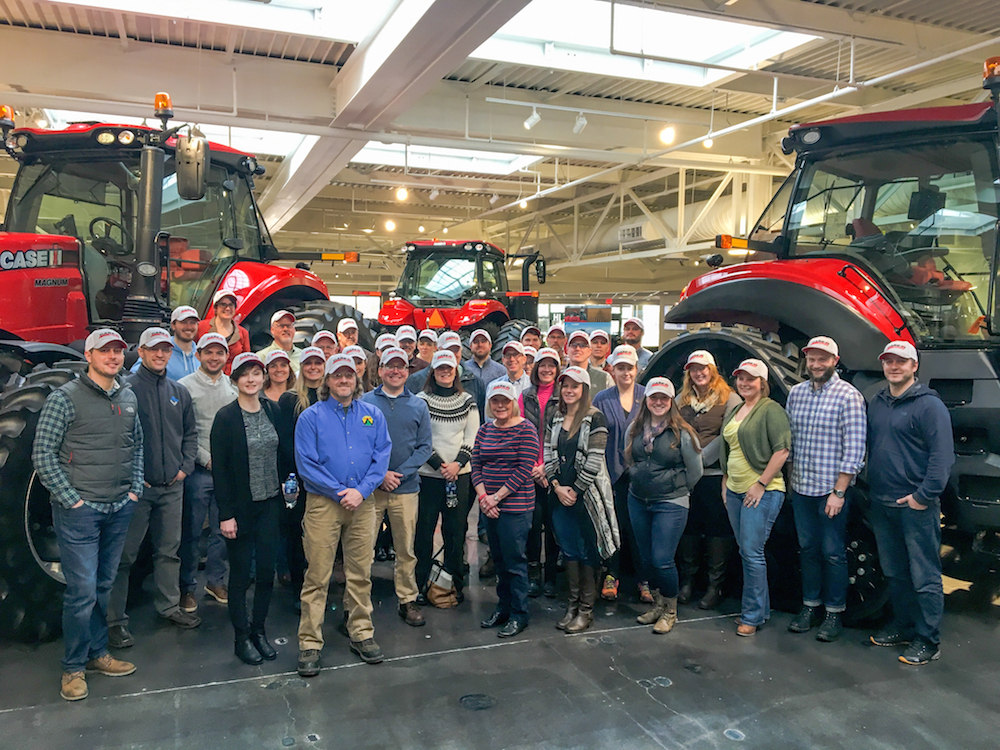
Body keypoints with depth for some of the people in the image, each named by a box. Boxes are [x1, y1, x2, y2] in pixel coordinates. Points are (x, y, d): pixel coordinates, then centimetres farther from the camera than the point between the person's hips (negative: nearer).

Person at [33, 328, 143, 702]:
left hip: (119, 509, 6)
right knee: (82, 591, -3)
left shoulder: (129, 397, 9)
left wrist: (135, 488, 9)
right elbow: (42, 454, -9)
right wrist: (71, 499, -12)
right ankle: (73, 667, 14)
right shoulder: (65, 398, -9)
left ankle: (97, 653, 29)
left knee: (104, 585, 16)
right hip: (79, 510, -6)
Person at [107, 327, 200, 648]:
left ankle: (169, 606, 29)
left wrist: (186, 466, 7)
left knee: (169, 551, 15)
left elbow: (191, 432, 19)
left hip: (172, 486, 6)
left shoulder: (179, 392, 12)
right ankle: (115, 619, 9)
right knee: (125, 555, 0)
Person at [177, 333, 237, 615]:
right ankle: (187, 587, 17)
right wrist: (206, 459, -11)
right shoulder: (185, 386, -4)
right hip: (198, 471, -4)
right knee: (192, 532, 3)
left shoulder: (234, 387, 10)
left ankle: (215, 580, 26)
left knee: (222, 530, 12)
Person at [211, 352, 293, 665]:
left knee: (267, 569, 8)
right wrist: (226, 514, -13)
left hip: (270, 504, 4)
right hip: (241, 507, -4)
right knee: (241, 572, 6)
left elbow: (286, 451, 13)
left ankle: (259, 629, 25)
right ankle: (241, 637, 20)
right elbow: (219, 468, -11)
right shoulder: (226, 417, -9)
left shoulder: (273, 410, 4)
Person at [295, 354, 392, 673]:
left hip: (363, 503, 3)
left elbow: (381, 456, 3)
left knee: (361, 573, 11)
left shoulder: (372, 415, 8)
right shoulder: (311, 417, -1)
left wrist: (361, 491, -11)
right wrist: (340, 491, -12)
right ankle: (310, 643, 10)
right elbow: (306, 464, -6)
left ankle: (362, 634, 24)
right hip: (323, 503, -3)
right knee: (317, 576, 0)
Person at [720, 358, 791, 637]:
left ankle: (752, 616, 6)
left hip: (762, 492, -8)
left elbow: (782, 450, -16)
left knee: (752, 553, -6)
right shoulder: (735, 413, 17)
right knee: (746, 552, 12)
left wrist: (761, 483, -17)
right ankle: (761, 609, 25)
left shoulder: (771, 409, -9)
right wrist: (725, 483, 18)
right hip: (735, 491, 8)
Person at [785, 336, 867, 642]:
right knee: (808, 549, 14)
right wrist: (791, 479, 11)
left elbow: (854, 450, -13)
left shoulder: (849, 396, -10)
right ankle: (810, 606, 26)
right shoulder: (796, 393, 8)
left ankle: (834, 613, 17)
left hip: (832, 490, -5)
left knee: (833, 553, 4)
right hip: (801, 489, 5)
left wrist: (838, 492, -16)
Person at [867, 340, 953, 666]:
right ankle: (902, 626, 31)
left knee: (924, 577, 1)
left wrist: (924, 496, -17)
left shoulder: (929, 405, -9)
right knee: (894, 573, 17)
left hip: (916, 507, -7)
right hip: (881, 503, 7)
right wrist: (871, 487, 11)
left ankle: (928, 641, 10)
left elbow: (943, 455, -13)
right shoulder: (877, 403, 13)